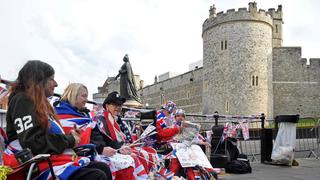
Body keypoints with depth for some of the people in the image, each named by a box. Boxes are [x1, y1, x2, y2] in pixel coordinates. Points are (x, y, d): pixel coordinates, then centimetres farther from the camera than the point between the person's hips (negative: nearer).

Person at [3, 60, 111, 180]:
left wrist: (70, 136, 2)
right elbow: (33, 144, -21)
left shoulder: (40, 103, 20)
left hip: (55, 158, 10)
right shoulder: (22, 100, -9)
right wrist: (69, 140, -10)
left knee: (103, 169, -1)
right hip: (43, 166, -9)